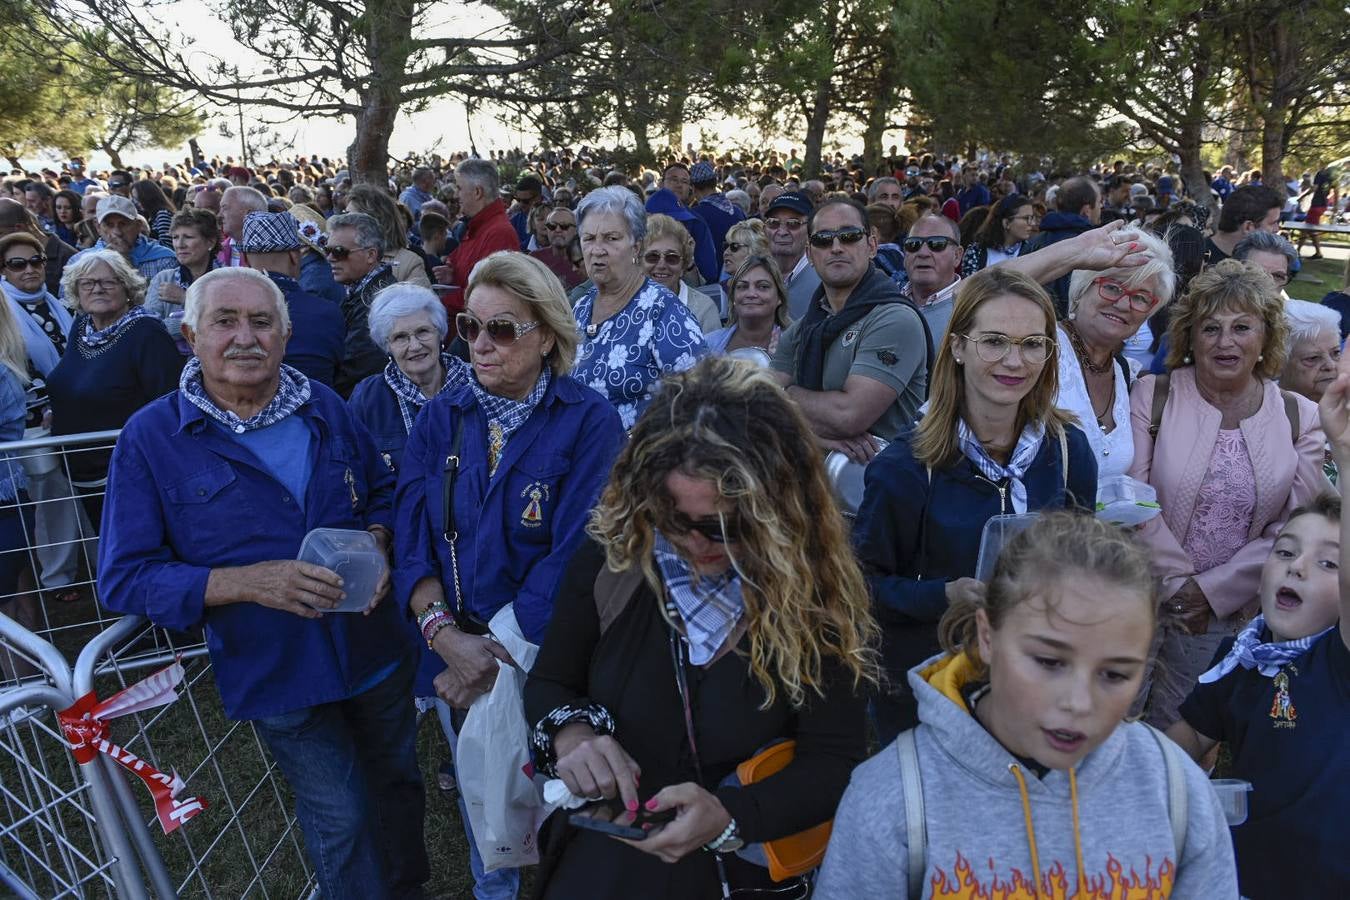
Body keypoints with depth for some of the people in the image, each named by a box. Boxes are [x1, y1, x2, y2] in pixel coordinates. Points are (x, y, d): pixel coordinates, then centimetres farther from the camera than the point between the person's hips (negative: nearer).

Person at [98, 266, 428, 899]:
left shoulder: (325, 408, -2)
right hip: (277, 675, -4)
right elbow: (124, 577, -14)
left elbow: (383, 491, 11)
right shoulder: (150, 438, -12)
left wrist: (377, 541, -13)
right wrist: (250, 581, -28)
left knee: (398, 781, 23)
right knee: (340, 821, 11)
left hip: (377, 650, 4)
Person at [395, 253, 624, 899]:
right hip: (457, 652, 4)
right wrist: (447, 637, -20)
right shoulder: (440, 417, -3)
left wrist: (499, 654, -23)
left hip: (550, 655, -3)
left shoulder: (588, 421, -15)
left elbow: (574, 556, -21)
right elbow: (413, 539, -7)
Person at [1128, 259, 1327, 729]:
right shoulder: (1152, 395, -5)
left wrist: (1211, 590, -10)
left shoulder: (1300, 419, 1)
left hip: (1228, 613, 1)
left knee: (1174, 729, 10)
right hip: (1140, 597, -1)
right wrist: (1175, 582, -12)